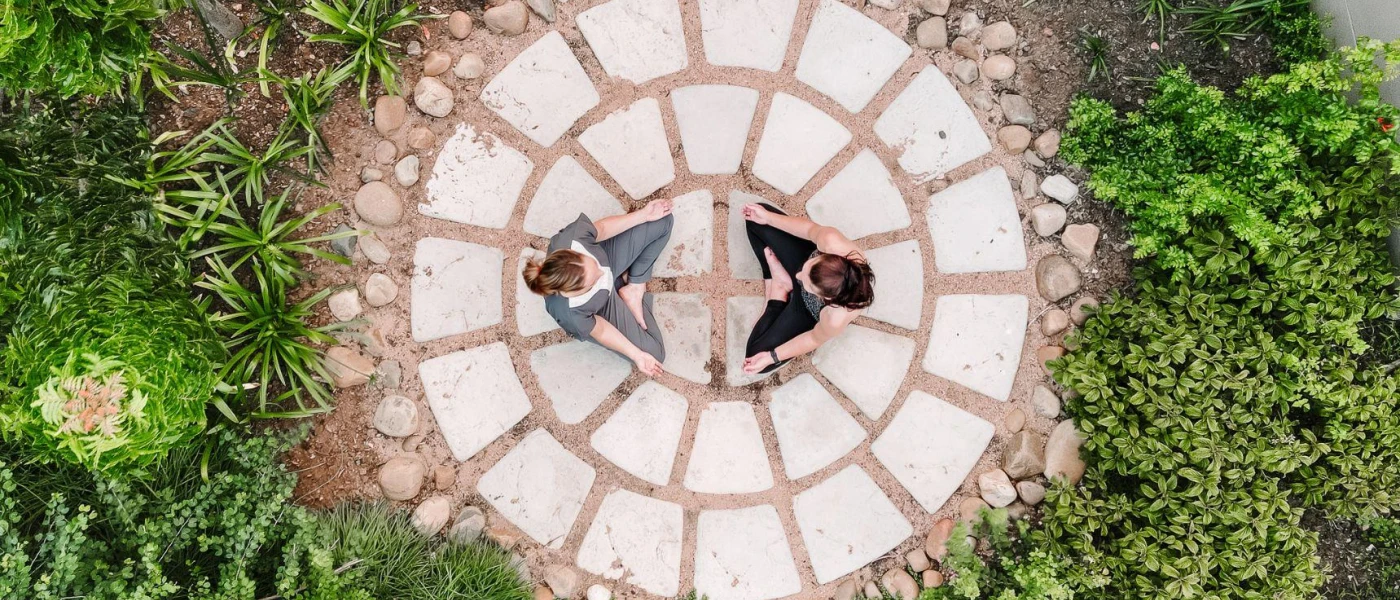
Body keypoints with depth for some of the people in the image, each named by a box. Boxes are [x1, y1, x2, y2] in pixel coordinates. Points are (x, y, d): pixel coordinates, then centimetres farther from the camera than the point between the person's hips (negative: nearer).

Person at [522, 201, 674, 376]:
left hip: (608, 257, 4)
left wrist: (644, 215, -12)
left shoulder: (572, 236, -39)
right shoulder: (570, 313, -43)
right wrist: (637, 355, -13)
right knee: (654, 353, -3)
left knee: (662, 221, -6)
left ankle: (634, 286, 10)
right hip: (602, 312, -3)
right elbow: (600, 331, -22)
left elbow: (601, 228, -15)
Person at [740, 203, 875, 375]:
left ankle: (779, 297, 17)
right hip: (805, 256, 3)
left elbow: (814, 339, -23)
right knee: (756, 221, 0)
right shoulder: (832, 242, -43)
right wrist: (768, 217, -10)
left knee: (756, 353, -3)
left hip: (809, 310, -3)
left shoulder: (836, 318, -47)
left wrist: (770, 357, -15)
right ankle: (777, 276, 18)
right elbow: (810, 229, -18)